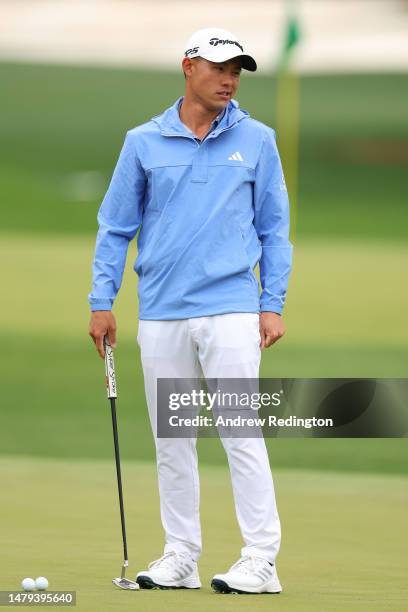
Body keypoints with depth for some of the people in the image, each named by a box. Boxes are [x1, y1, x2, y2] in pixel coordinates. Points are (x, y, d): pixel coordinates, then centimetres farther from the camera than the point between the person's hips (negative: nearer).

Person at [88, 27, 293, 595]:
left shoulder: (257, 141, 4)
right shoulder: (144, 143, 6)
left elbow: (274, 228, 7)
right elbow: (115, 227, 10)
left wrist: (273, 305, 1)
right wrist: (101, 302, 5)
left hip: (230, 309, -2)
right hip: (160, 314, 2)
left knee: (241, 432, -8)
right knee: (171, 441, 7)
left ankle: (261, 559, -7)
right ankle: (181, 557, 14)